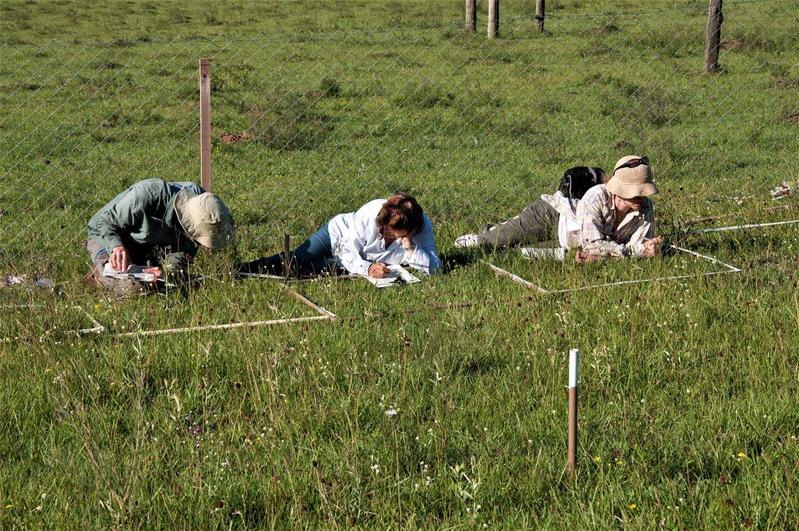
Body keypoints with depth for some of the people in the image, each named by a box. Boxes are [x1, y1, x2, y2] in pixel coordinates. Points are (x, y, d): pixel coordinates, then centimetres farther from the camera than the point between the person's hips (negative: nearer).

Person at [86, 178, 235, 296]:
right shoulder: (147, 196, -41)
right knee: (134, 287, -26)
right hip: (107, 236, -5)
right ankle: (100, 271, 5)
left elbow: (185, 252, -13)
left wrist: (167, 270, -34)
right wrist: (117, 246, -44)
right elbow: (105, 221, -25)